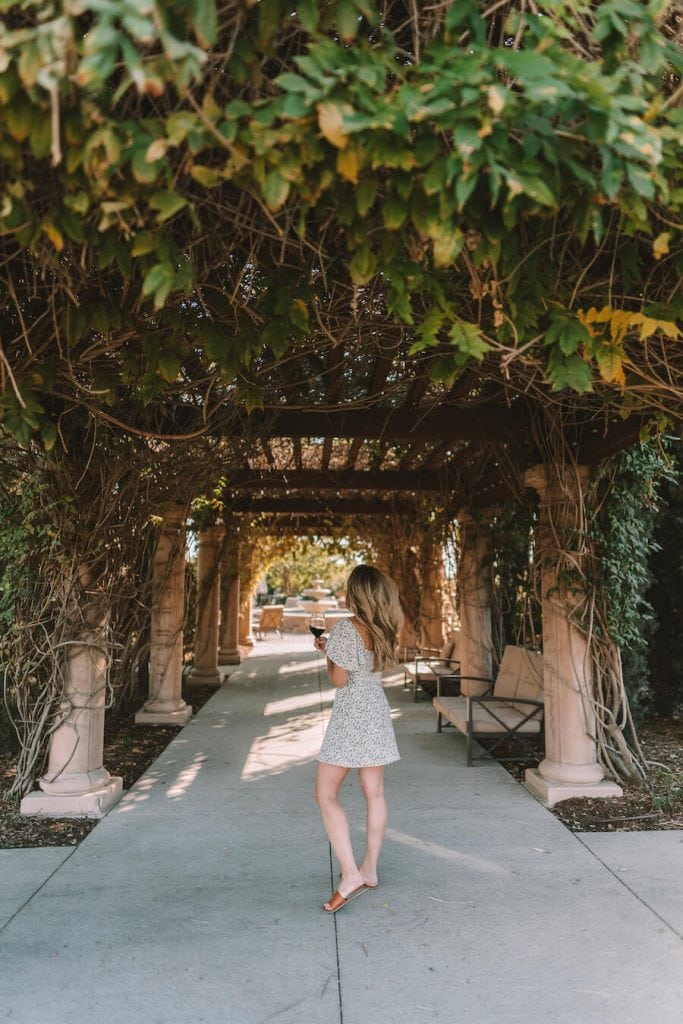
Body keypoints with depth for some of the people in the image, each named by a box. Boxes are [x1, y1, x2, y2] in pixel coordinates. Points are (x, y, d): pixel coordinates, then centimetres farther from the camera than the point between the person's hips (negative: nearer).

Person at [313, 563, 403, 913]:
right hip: (377, 710, 8)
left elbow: (339, 679, -15)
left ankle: (350, 875, -3)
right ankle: (370, 870, 26)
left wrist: (327, 652, 1)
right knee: (375, 793, 14)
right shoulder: (383, 629, 1)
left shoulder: (346, 628, -19)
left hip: (350, 714, -7)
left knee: (326, 794, 2)